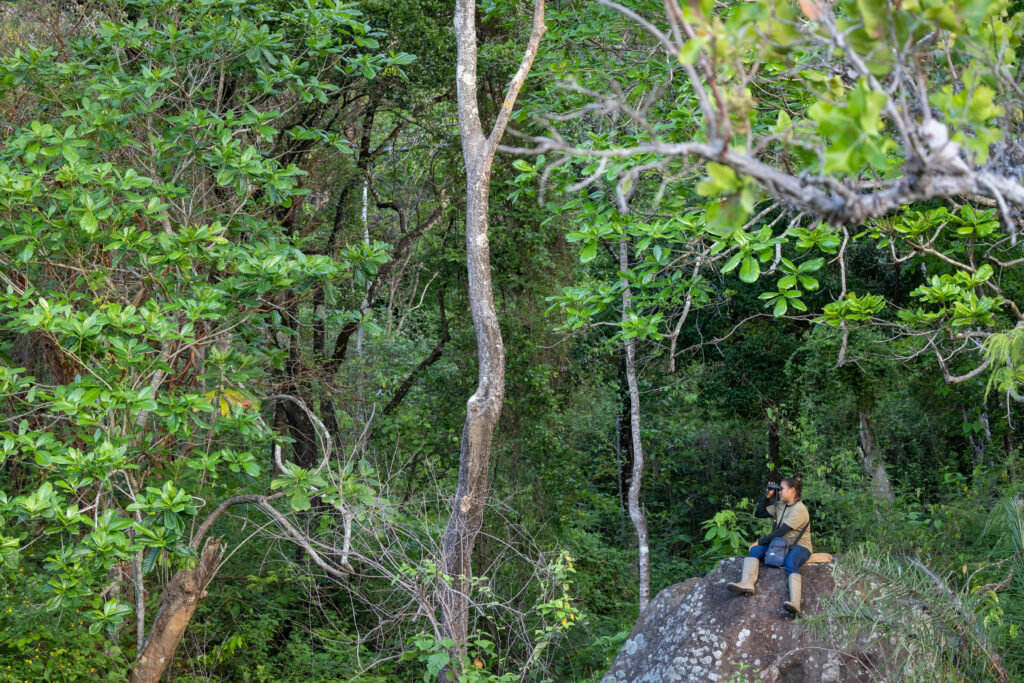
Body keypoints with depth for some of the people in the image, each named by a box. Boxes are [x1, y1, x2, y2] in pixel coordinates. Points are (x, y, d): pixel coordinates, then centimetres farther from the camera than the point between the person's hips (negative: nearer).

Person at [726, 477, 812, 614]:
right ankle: (747, 584, -42)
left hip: (799, 546, -8)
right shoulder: (779, 506, 15)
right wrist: (767, 496, 7)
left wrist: (760, 541, -16)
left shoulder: (799, 510, -11)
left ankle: (795, 603, -61)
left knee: (790, 563, -39)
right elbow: (758, 513, 17)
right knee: (755, 550, -16)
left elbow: (781, 532, -18)